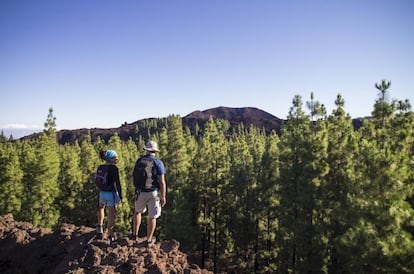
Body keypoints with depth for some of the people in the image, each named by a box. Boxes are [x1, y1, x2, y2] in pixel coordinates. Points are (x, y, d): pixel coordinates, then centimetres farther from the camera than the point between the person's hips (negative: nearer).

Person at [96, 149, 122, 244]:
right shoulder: (114, 168, -17)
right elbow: (117, 183, -19)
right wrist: (121, 196, -11)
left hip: (102, 193, 6)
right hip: (112, 194, -6)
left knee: (101, 208, 36)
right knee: (111, 215, 6)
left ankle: (100, 227, 30)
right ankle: (110, 237, 14)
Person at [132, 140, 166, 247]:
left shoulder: (139, 161, -1)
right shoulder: (158, 162, -12)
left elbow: (134, 177, 8)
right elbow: (162, 182, -15)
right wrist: (163, 197, -6)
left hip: (141, 192, 3)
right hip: (154, 193, -3)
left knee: (138, 211, 27)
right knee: (152, 217, 10)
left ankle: (135, 234, 31)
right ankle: (149, 240, 20)